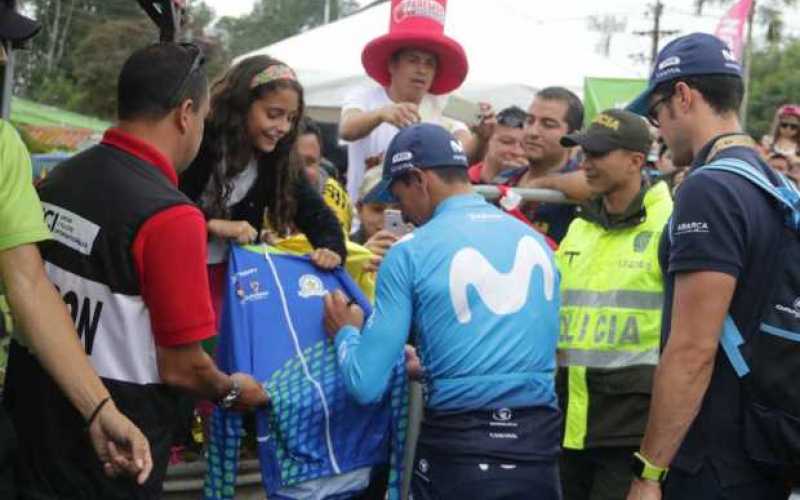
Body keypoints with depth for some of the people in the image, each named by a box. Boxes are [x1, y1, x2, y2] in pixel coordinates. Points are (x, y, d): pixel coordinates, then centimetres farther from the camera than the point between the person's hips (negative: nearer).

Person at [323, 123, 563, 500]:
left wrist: (345, 333, 13)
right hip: (538, 441, 4)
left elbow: (366, 385, -7)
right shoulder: (537, 242, 9)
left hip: (458, 447, -4)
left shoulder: (410, 253, -6)